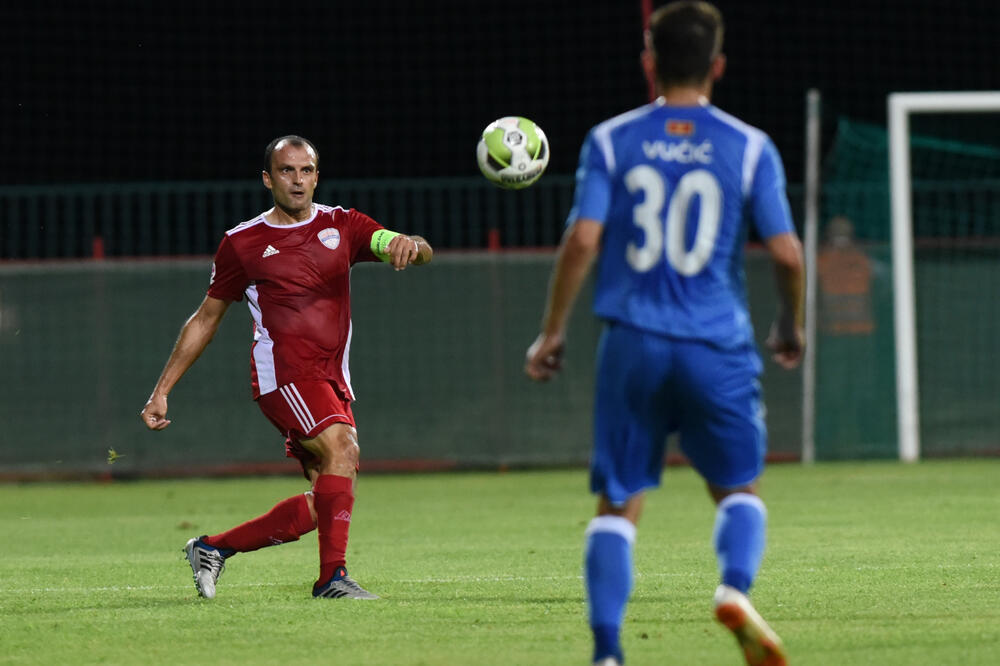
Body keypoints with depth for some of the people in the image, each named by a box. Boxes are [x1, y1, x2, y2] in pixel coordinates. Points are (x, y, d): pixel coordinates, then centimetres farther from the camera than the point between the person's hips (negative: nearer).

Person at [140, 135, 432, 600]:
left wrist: (410, 246, -27)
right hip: (281, 371, -5)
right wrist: (161, 391, 13)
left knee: (325, 504, 2)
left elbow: (420, 253, -1)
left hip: (332, 380, 5)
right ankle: (332, 576, -30)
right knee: (342, 448, -28)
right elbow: (205, 319, 15)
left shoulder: (342, 225, 12)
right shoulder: (242, 243, 6)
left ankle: (213, 548, 18)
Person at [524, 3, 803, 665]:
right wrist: (791, 327, 14)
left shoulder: (611, 141, 2)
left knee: (618, 503, 7)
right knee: (738, 489, 14)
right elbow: (787, 253, -3)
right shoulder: (749, 148, 1)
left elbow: (582, 241, -6)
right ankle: (736, 587, -15)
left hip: (632, 345, 1)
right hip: (718, 346, 0)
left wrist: (553, 332, 3)